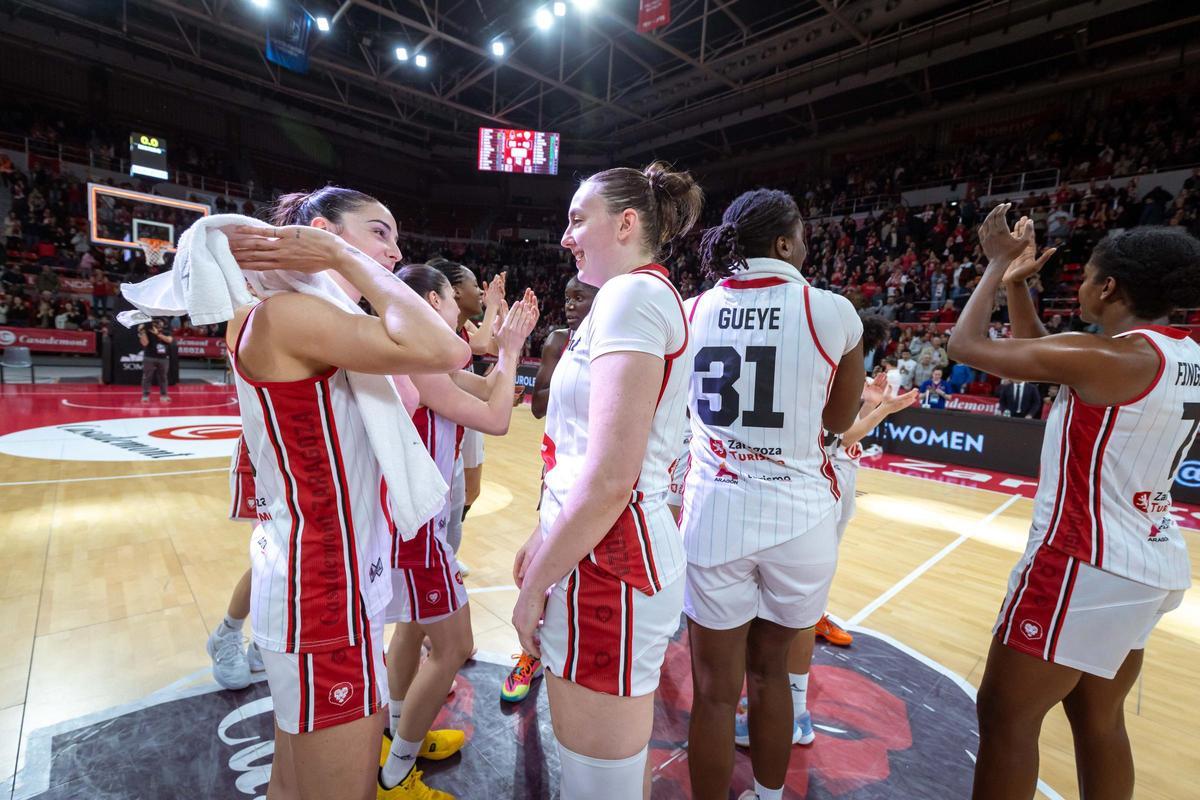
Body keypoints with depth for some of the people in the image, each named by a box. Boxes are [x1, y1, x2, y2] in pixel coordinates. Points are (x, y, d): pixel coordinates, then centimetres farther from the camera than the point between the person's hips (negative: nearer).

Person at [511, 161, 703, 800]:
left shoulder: (631, 293, -15)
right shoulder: (656, 297, 16)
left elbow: (608, 479, -23)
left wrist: (534, 586, -11)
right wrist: (545, 535, 20)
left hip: (607, 561, -10)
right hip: (625, 548, 10)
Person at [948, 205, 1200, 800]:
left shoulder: (1108, 358, -20)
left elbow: (967, 346, -16)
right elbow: (1040, 351, 17)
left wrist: (998, 266, -2)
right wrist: (1016, 280, 13)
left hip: (1086, 565, -9)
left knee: (1005, 716, 5)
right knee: (1099, 721, 23)